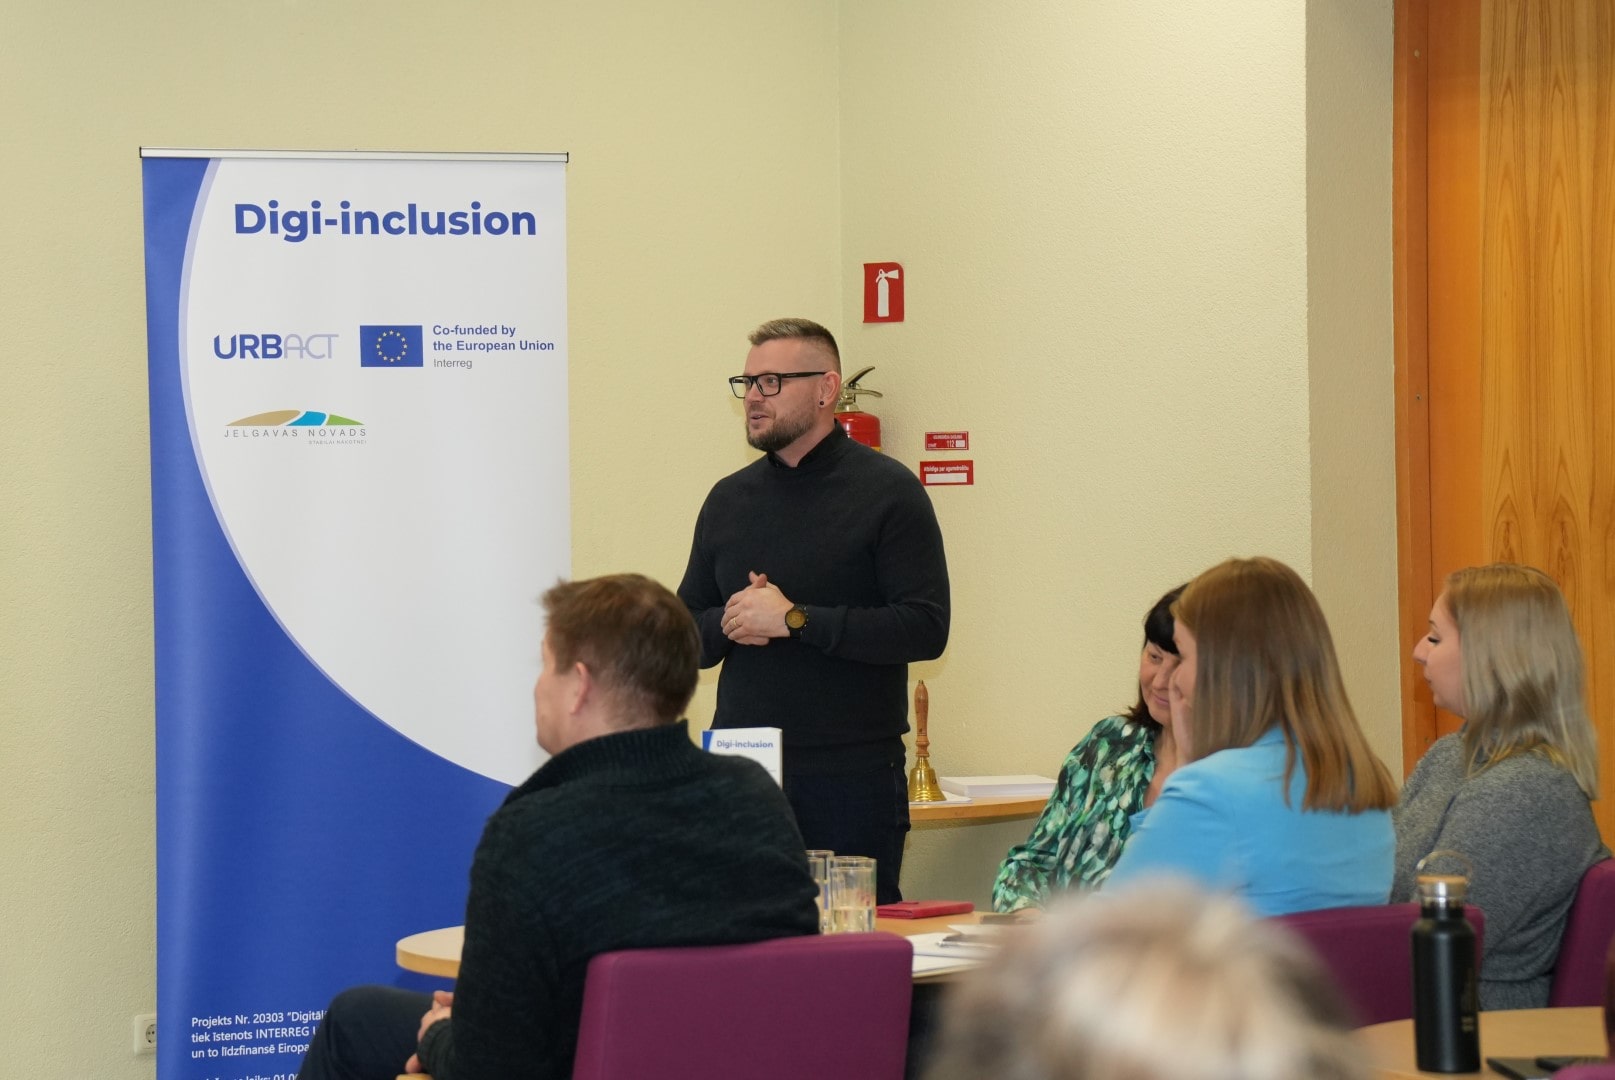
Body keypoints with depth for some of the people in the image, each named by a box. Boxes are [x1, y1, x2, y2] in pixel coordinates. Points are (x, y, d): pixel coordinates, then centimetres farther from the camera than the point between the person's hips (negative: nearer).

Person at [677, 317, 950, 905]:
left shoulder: (887, 491, -3)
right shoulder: (729, 498, 13)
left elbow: (925, 628, -13)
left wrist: (793, 619, -15)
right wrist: (729, 624, -8)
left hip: (853, 775, -4)